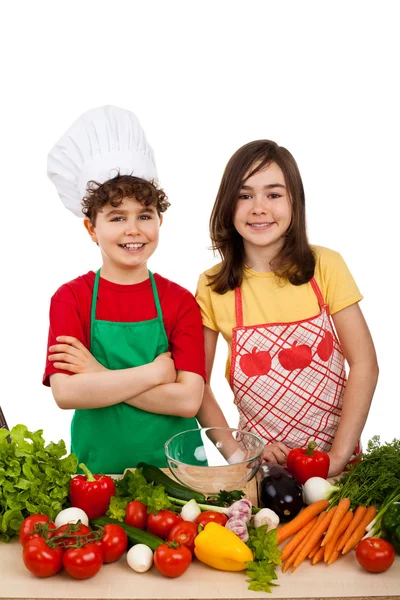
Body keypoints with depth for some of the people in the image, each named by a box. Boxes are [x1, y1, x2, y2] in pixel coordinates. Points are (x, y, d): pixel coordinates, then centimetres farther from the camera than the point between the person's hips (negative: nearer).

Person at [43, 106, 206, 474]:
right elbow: (65, 392, -18)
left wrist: (99, 376, -19)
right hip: (97, 466, 0)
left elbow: (188, 400, -15)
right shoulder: (70, 298, -6)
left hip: (173, 463, 1)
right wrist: (156, 372, -17)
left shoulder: (180, 301, -5)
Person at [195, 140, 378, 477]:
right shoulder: (212, 287, -5)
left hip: (333, 454, 0)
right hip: (261, 462, 0)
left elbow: (364, 363, -5)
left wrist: (338, 457, -10)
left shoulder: (326, 267, -6)